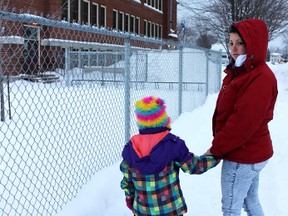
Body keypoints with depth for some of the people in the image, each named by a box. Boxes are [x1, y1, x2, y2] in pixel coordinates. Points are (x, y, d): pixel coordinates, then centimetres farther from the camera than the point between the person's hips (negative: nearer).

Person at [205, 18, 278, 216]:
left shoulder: (261, 78, -23)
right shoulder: (241, 72, 9)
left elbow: (242, 123, -27)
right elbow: (226, 113, 12)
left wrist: (215, 149, -18)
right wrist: (219, 145, 7)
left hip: (243, 157, -9)